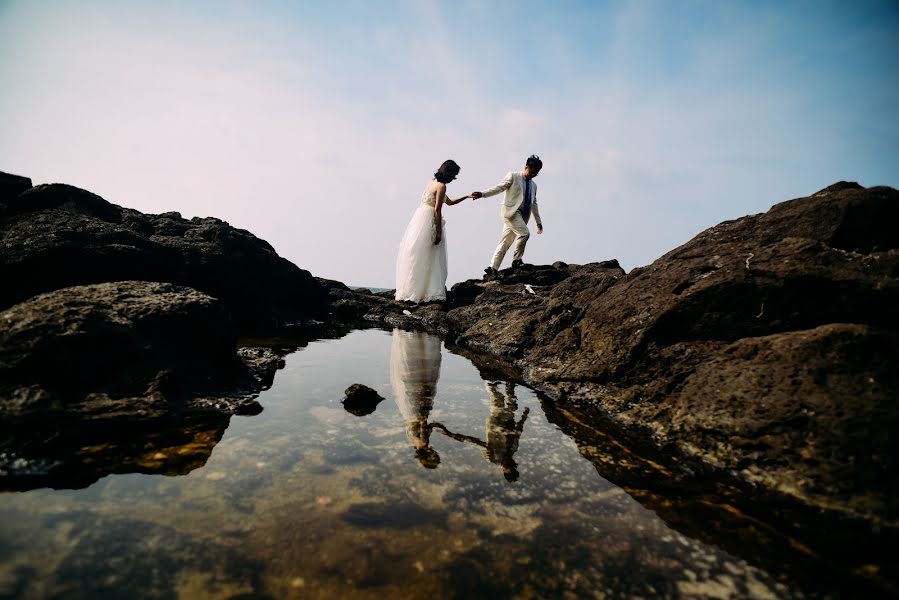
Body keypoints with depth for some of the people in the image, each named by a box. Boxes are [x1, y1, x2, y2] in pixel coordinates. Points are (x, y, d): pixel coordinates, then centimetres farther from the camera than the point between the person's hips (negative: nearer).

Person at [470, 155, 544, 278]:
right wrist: (482, 194, -18)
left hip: (523, 215, 6)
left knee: (505, 242, 1)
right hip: (511, 211, -6)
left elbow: (534, 204, 27)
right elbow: (499, 188, -4)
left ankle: (492, 268, 1)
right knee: (524, 233, -22)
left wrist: (538, 222, 26)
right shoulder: (513, 176, 3)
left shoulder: (533, 185, 22)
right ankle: (517, 260, -8)